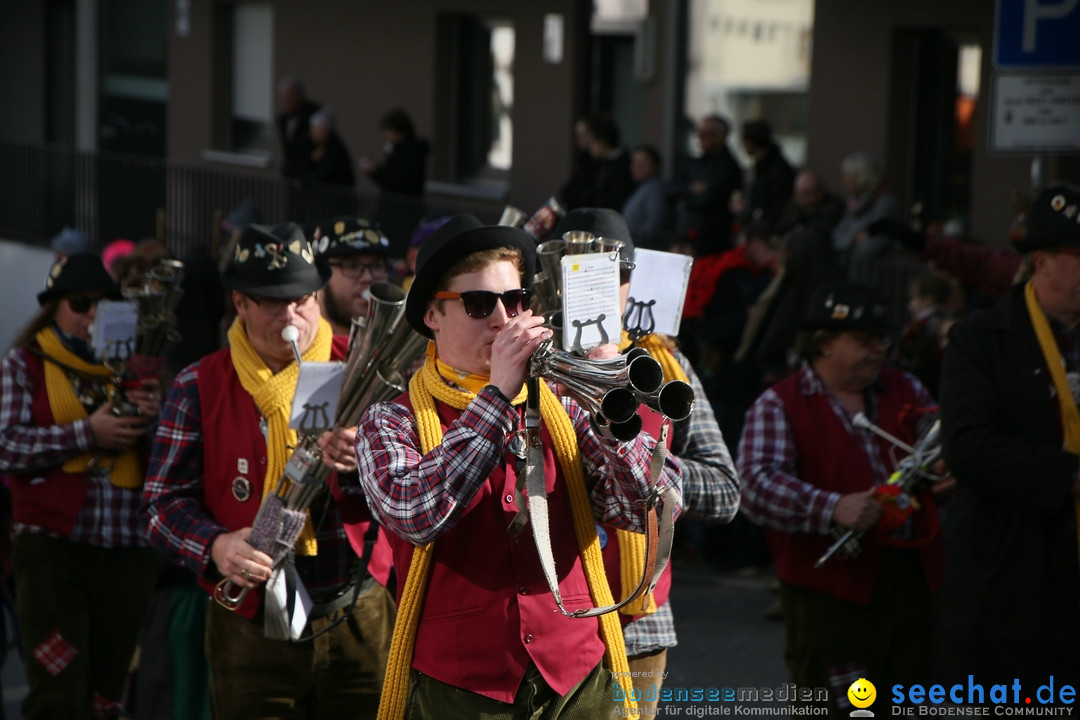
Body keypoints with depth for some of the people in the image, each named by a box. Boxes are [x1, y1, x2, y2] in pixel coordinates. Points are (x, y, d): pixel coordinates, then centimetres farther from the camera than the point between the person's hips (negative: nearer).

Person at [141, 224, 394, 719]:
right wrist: (215, 547, -22)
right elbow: (164, 503, -1)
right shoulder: (199, 386, 1)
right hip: (250, 623, 0)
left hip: (360, 622, 0)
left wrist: (358, 464, -26)